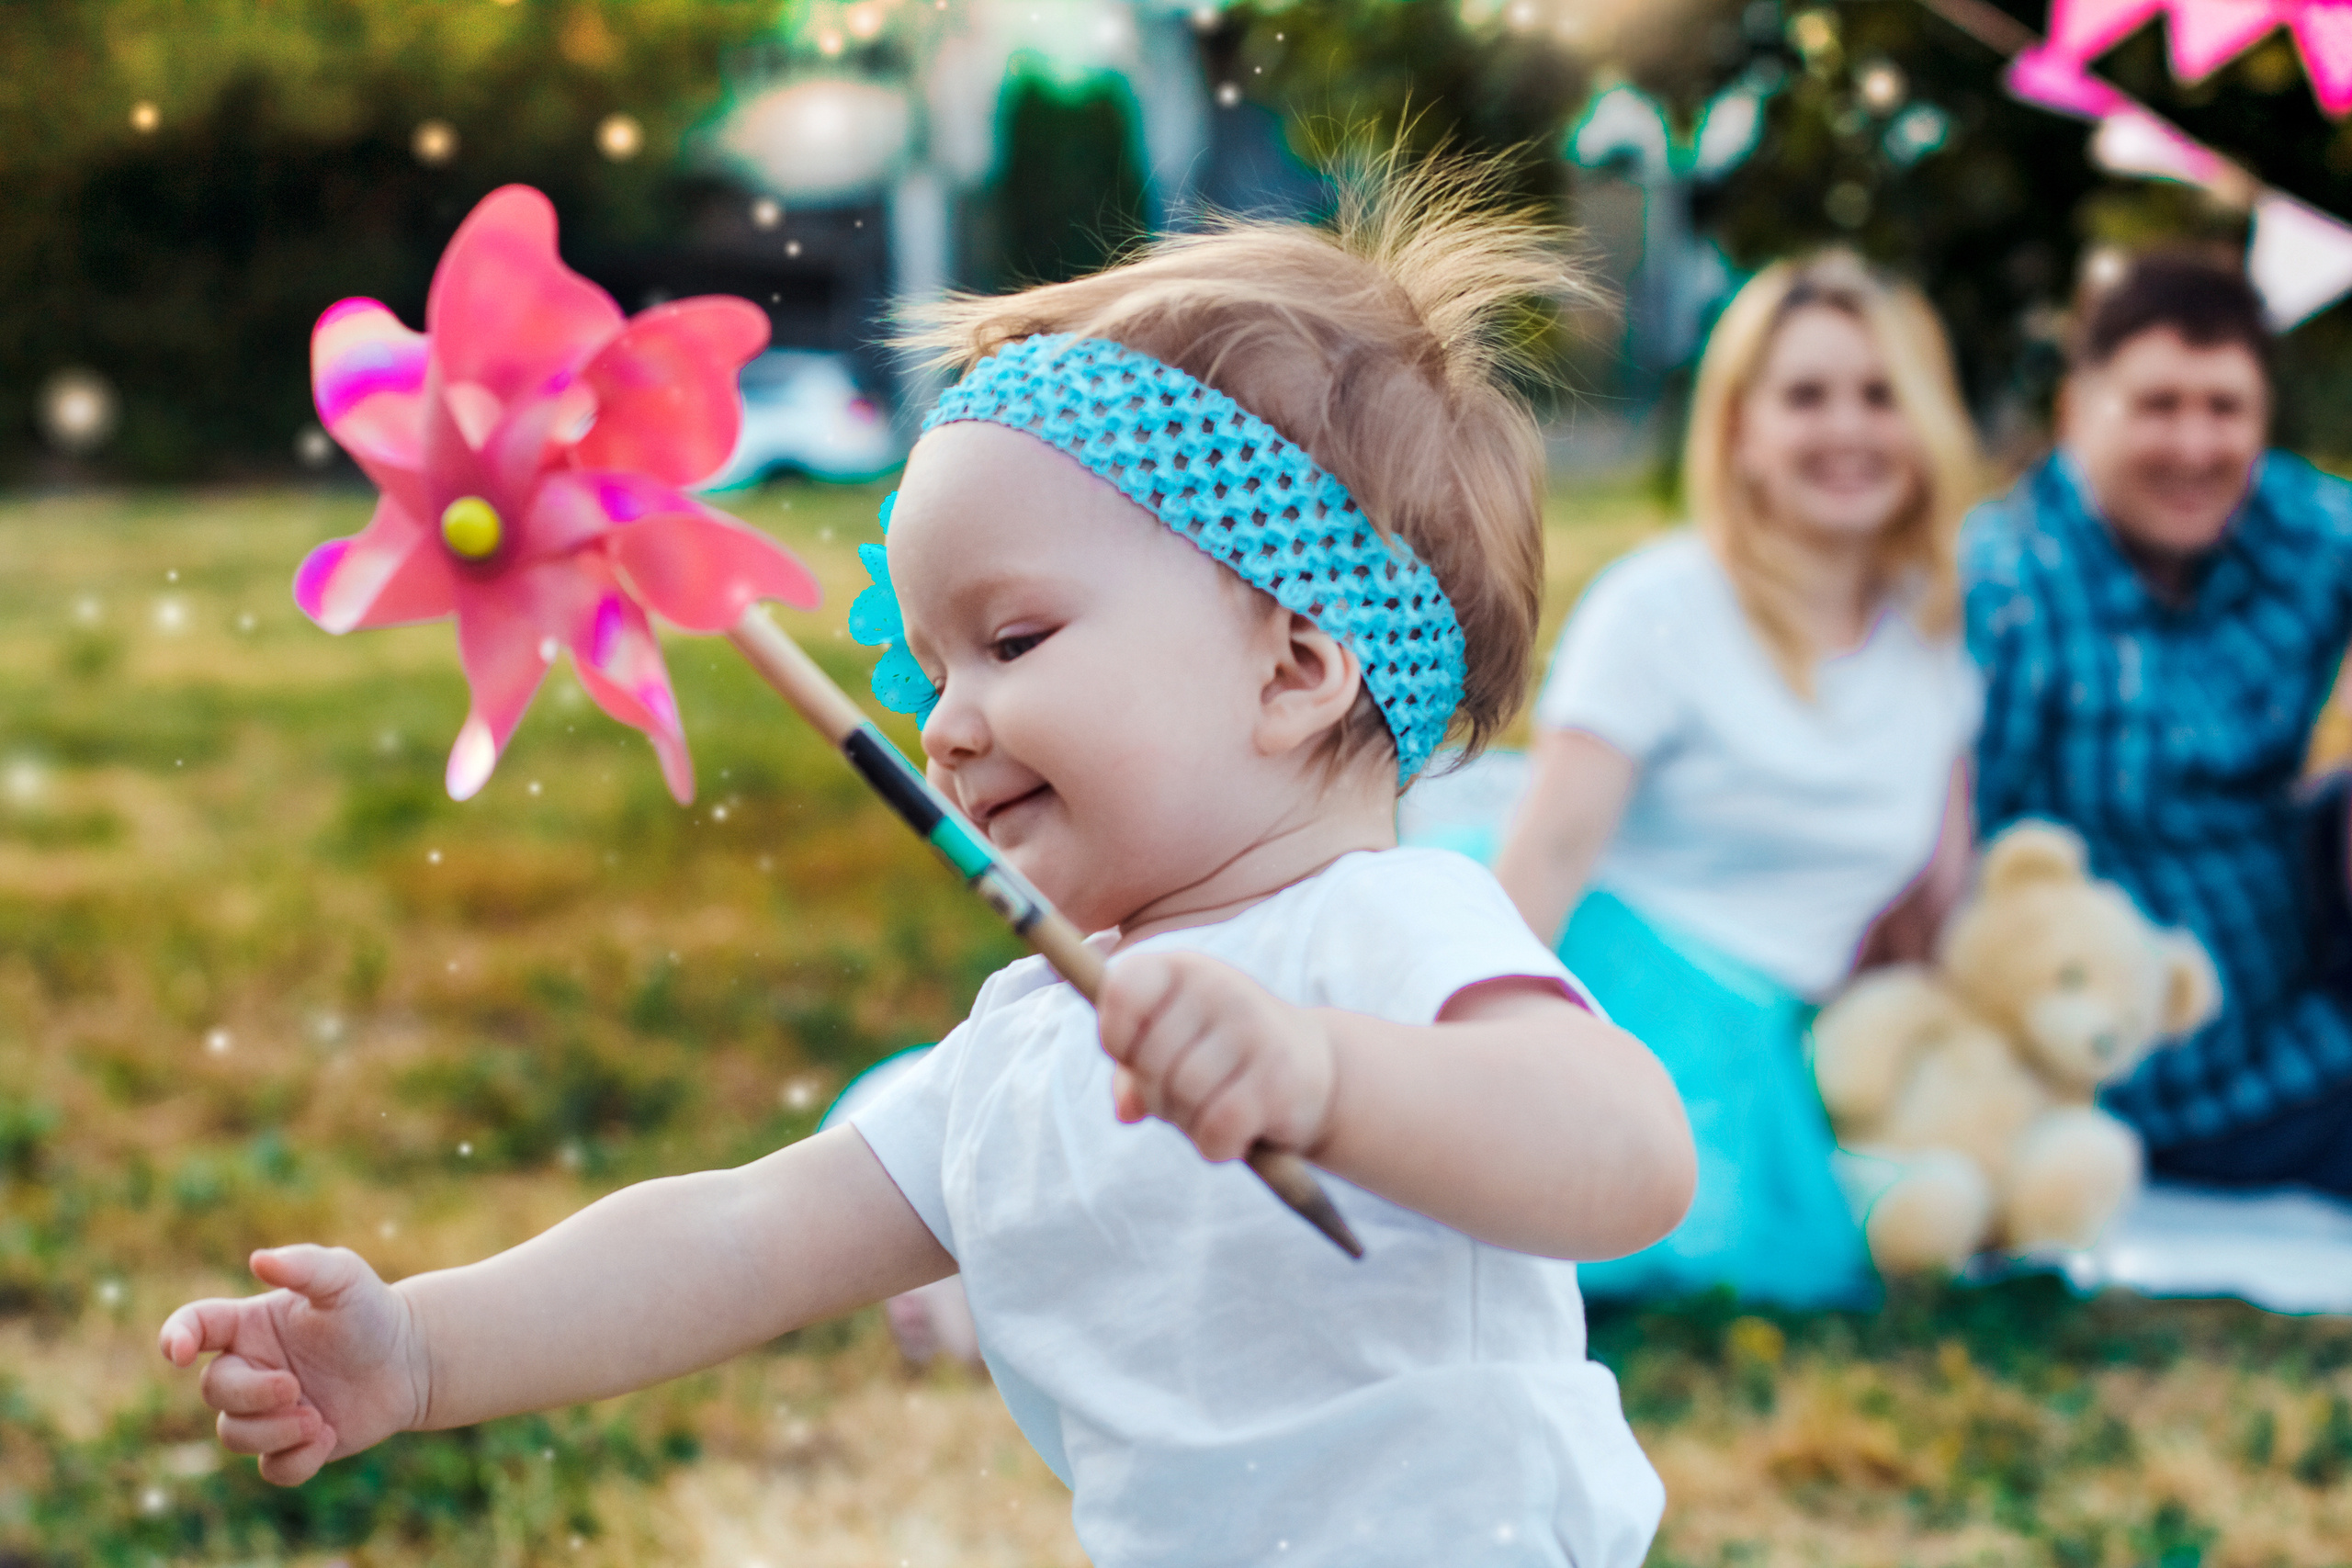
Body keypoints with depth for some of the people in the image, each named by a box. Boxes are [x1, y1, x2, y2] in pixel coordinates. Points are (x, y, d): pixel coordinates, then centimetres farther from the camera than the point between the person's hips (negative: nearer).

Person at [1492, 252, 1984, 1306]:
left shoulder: (1935, 638, 11)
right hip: (1611, 970, -5)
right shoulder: (1661, 607, -5)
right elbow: (1552, 846, -13)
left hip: (1754, 1039, 5)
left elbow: (1941, 900, 17)